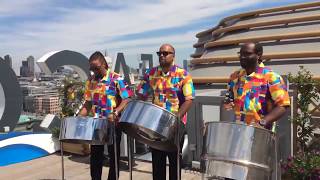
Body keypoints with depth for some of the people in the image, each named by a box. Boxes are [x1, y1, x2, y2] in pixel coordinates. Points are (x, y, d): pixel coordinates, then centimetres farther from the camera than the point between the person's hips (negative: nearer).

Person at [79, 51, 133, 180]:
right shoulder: (90, 81, 7)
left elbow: (126, 100, -13)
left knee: (114, 156, 8)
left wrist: (115, 113, -27)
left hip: (113, 124, -4)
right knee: (95, 156, 11)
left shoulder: (116, 79, -9)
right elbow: (88, 103, 12)